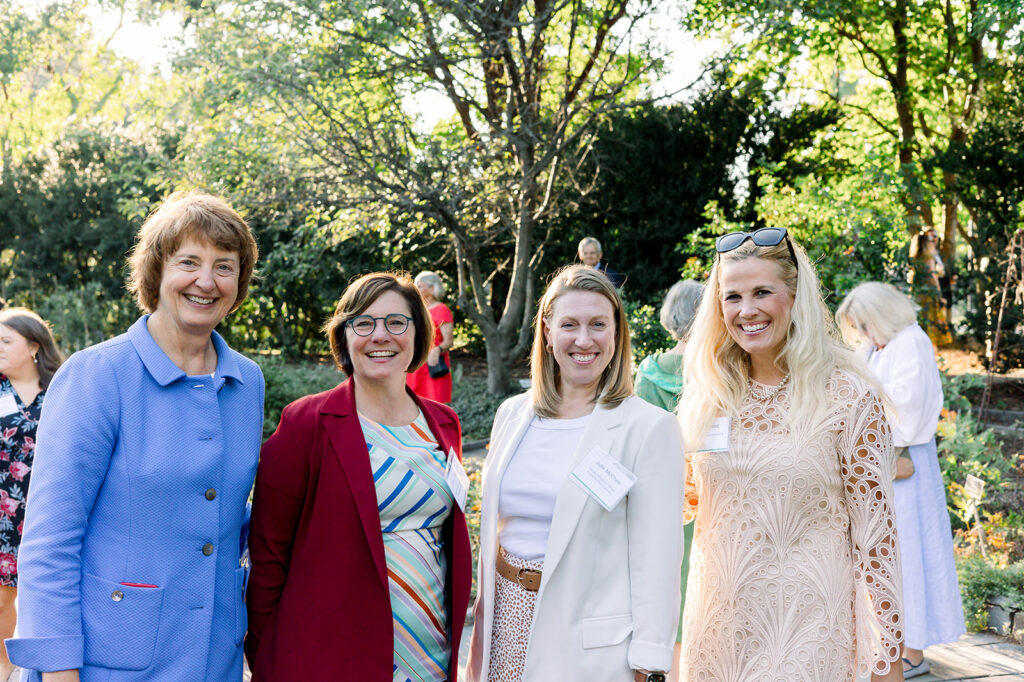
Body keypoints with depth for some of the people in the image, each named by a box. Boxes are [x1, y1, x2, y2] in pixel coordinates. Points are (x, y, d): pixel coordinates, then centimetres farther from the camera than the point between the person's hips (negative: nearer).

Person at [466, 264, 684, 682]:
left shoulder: (649, 428, -9)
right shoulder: (512, 415, 7)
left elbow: (656, 560, -12)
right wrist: (480, 643, 14)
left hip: (591, 647, -4)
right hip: (508, 629, 5)